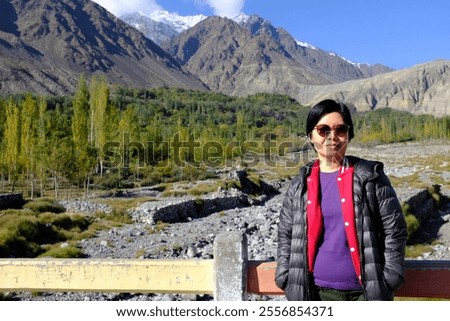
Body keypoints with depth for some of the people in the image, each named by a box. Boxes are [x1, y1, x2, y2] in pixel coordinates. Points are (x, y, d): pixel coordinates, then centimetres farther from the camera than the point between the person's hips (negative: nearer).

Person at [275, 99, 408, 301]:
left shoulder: (370, 177, -2)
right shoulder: (300, 185, 5)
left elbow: (394, 230, 0)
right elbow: (286, 235, 11)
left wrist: (388, 280, -6)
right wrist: (287, 279, 2)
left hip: (367, 290, -2)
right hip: (319, 293, 2)